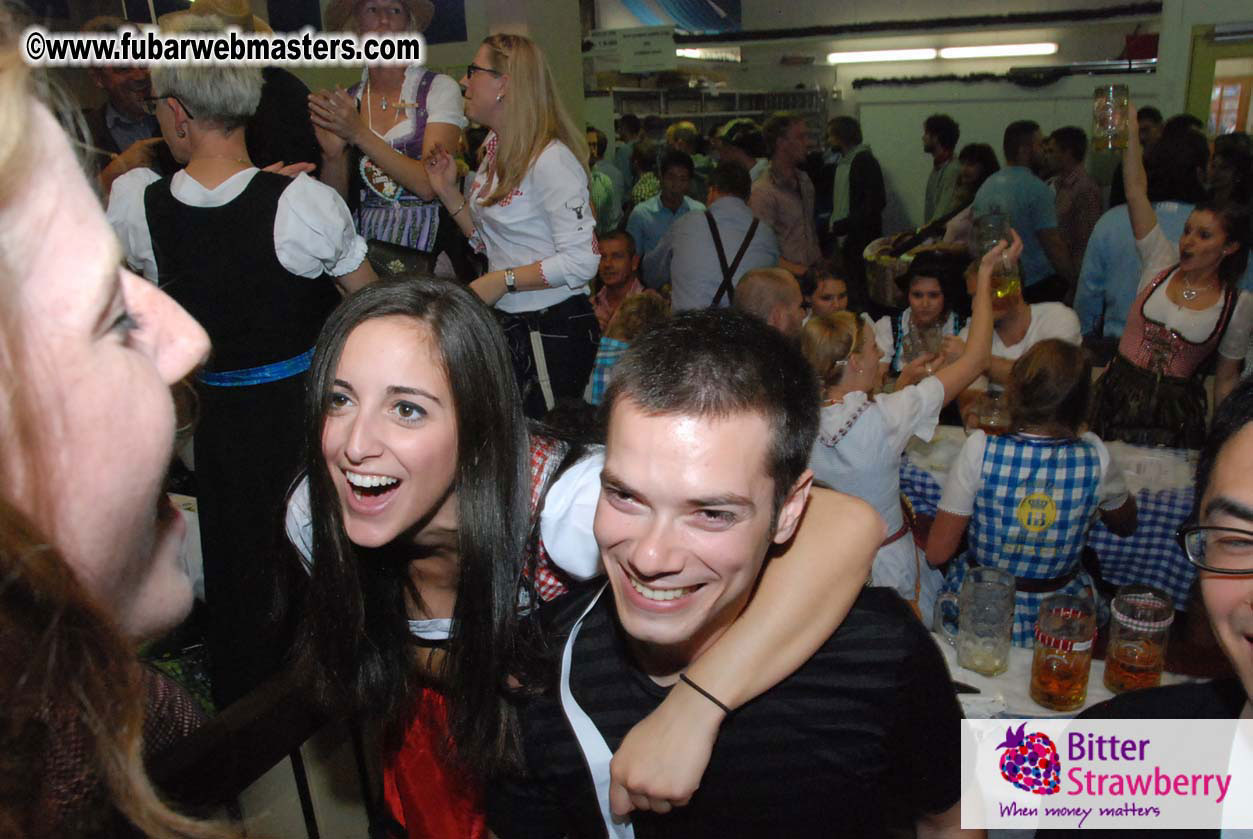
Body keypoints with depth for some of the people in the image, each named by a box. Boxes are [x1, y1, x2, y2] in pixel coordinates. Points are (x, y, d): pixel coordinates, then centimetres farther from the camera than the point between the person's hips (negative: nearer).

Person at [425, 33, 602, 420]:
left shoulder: (551, 159, -18)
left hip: (552, 329, -9)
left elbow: (581, 260, -22)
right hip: (506, 324, 9)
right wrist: (448, 191, 4)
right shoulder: (496, 149, 10)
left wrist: (503, 280, -19)